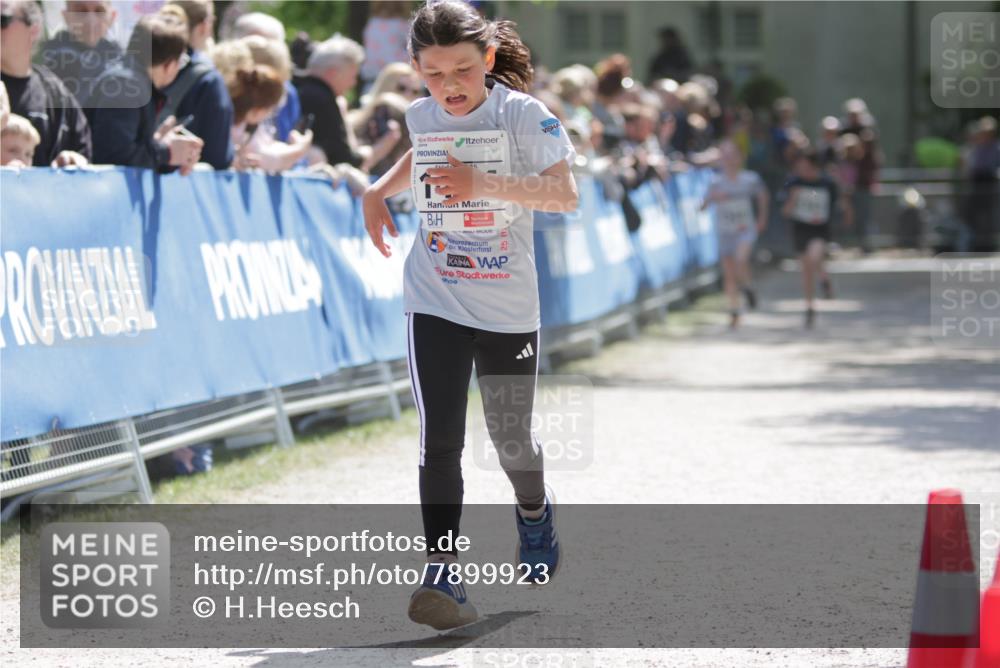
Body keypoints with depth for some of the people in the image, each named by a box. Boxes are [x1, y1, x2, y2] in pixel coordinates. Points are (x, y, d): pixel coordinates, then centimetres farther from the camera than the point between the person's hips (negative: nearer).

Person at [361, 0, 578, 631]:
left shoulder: (523, 114, -13)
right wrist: (379, 191, 10)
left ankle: (534, 509, 44)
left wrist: (485, 183, -33)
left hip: (509, 308, -2)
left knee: (511, 438, 11)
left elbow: (566, 193, -23)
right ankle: (443, 572, -11)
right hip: (436, 303, 2)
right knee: (440, 438, -11)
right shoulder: (423, 117, 1)